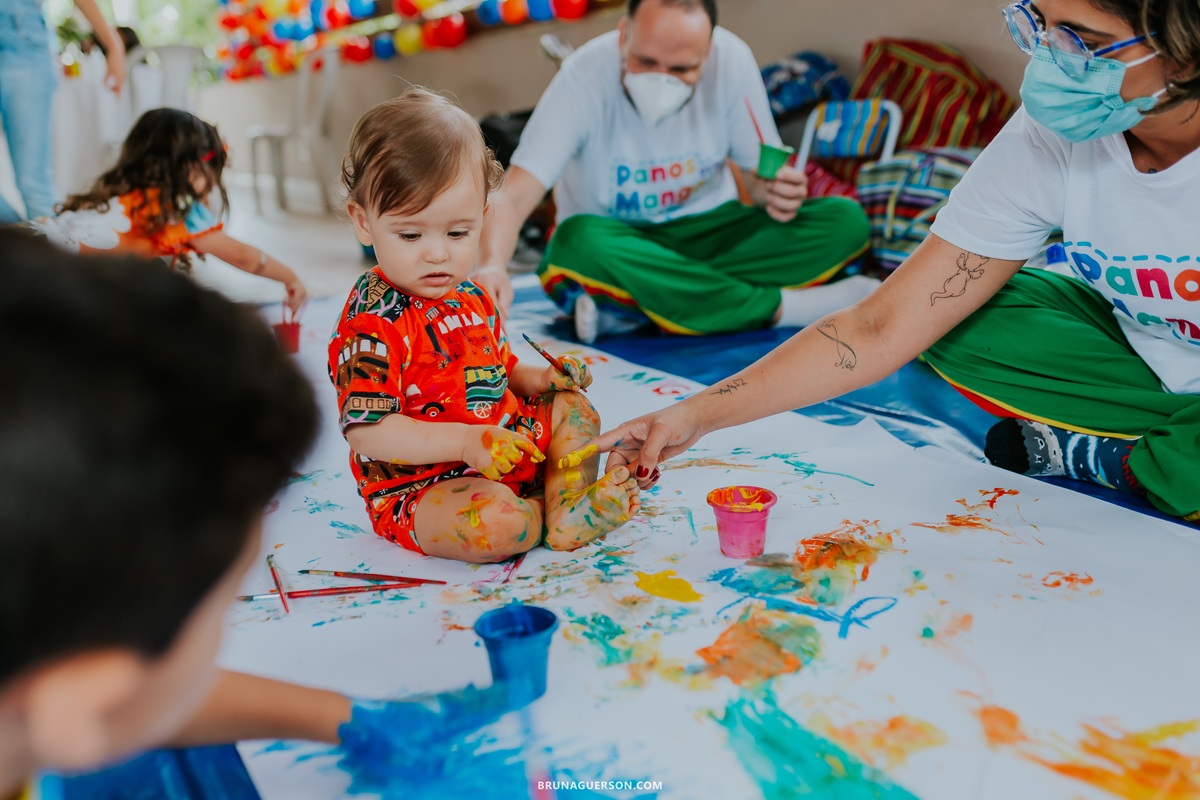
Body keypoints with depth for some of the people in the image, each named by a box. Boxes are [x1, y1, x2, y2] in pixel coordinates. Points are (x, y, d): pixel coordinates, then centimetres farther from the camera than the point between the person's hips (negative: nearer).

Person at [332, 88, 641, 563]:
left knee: (573, 409, 12)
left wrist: (537, 378, 3)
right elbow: (366, 431, -25)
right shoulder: (371, 323, -21)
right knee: (496, 522, -35)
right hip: (418, 484, -9)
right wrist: (465, 442, -31)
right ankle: (538, 510, 0)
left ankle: (567, 515, -8)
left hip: (502, 445, 9)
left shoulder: (470, 297, 8)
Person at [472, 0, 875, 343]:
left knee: (846, 220, -19)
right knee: (577, 242, -39)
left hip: (709, 233, 3)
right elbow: (513, 199, -30)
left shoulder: (731, 60, -13)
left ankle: (628, 310, -27)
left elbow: (760, 172, -2)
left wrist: (778, 192, -26)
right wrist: (492, 264, -51)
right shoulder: (584, 78, -21)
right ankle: (782, 307, -27)